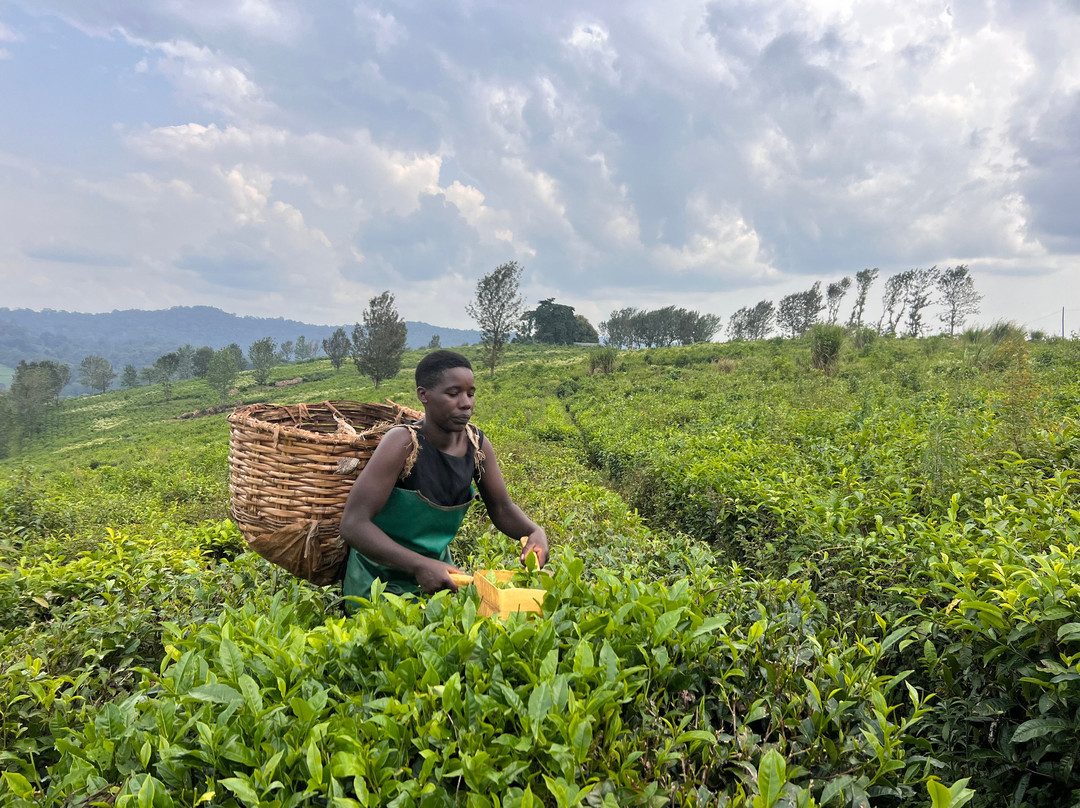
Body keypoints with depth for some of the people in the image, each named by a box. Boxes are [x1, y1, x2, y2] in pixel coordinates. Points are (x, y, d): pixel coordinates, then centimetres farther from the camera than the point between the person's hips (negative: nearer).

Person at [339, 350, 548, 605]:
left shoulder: (478, 444, -10)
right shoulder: (404, 443, -26)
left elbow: (501, 508, 2)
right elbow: (353, 524, -30)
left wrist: (535, 531, -19)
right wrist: (419, 565, -39)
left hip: (439, 568, 5)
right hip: (381, 577, -5)